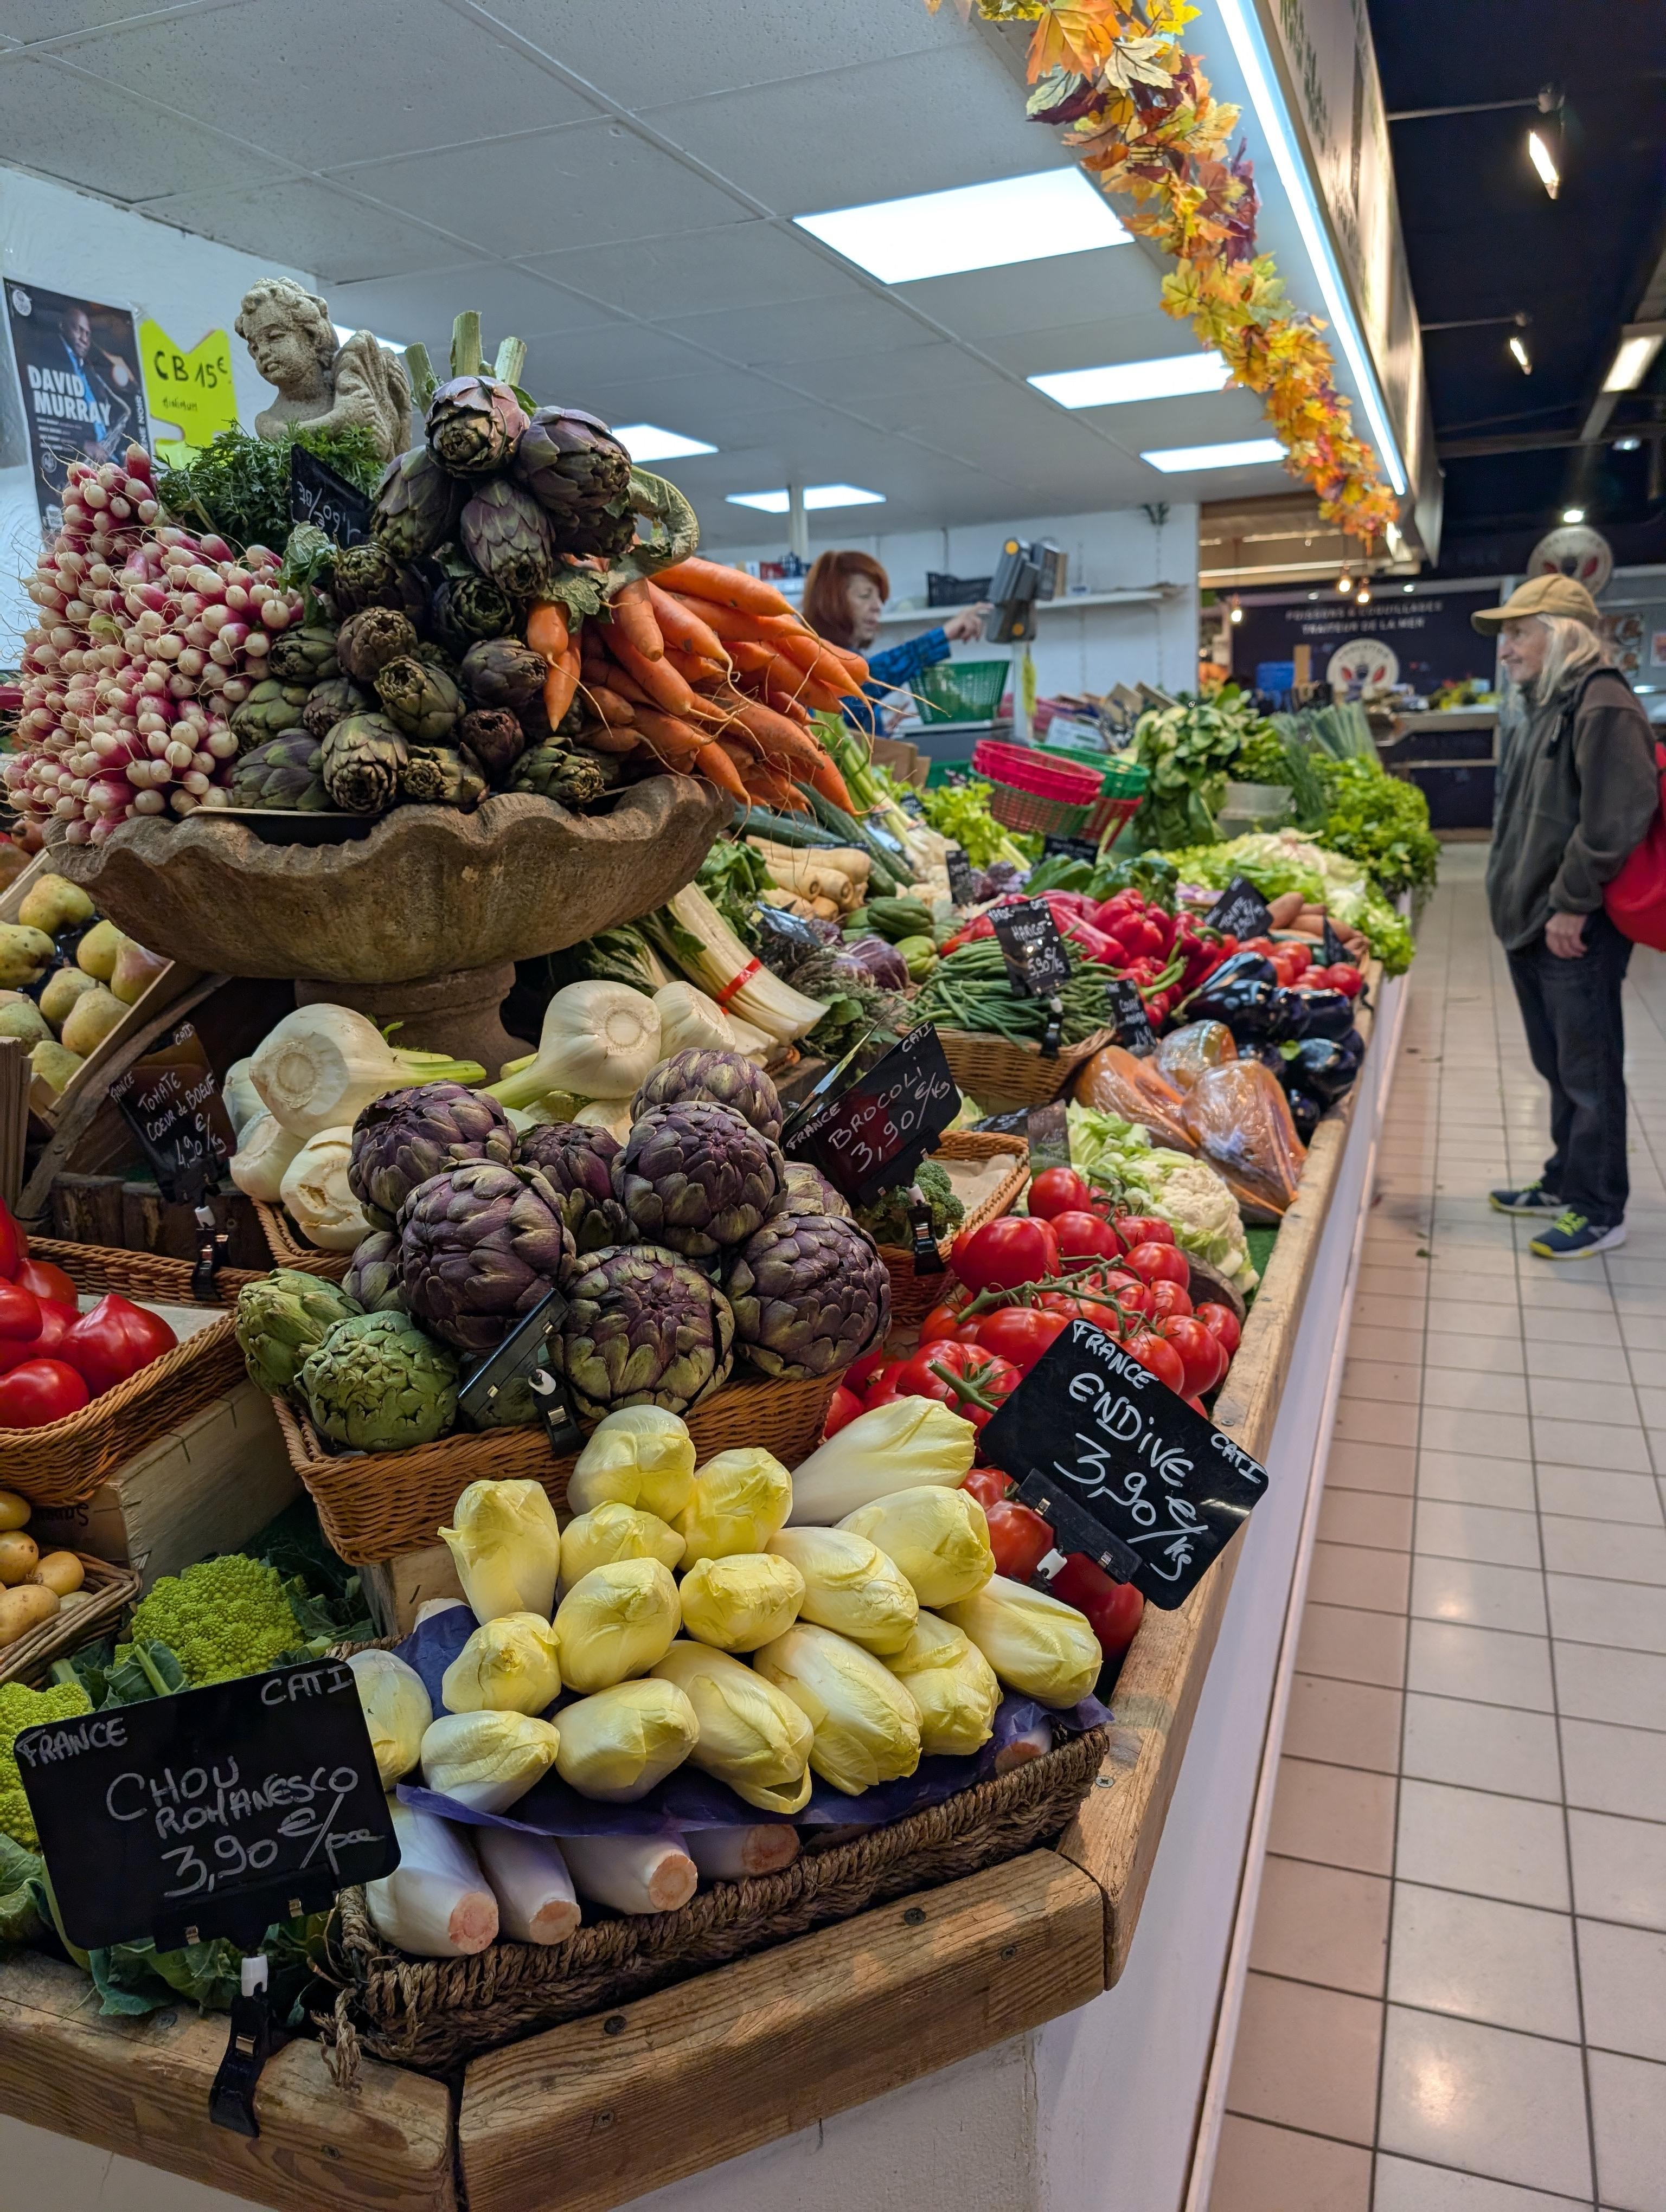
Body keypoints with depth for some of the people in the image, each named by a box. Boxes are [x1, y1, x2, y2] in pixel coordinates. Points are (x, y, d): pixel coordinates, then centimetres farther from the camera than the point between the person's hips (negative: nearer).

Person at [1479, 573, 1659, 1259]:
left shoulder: (1602, 707, -15)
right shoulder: (1534, 708, 15)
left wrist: (1572, 906, -20)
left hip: (1576, 932, -9)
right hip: (1531, 922, 9)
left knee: (1589, 1071, 0)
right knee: (1559, 1067, 18)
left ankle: (1598, 1211, 10)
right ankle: (1566, 1185, 31)